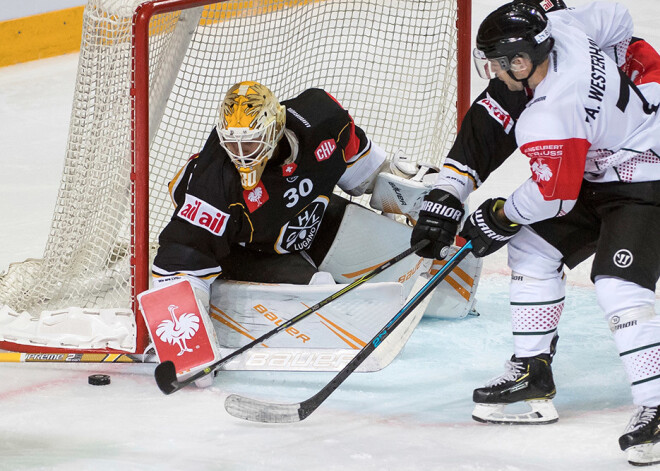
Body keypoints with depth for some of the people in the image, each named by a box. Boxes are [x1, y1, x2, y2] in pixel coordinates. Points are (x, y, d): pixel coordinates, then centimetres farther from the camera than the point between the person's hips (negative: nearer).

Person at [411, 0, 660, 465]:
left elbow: (552, 196, -22)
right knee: (533, 249, 10)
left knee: (620, 288, -24)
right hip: (597, 171, 11)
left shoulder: (548, 119, -33)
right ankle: (532, 372, 17)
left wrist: (499, 217, -3)